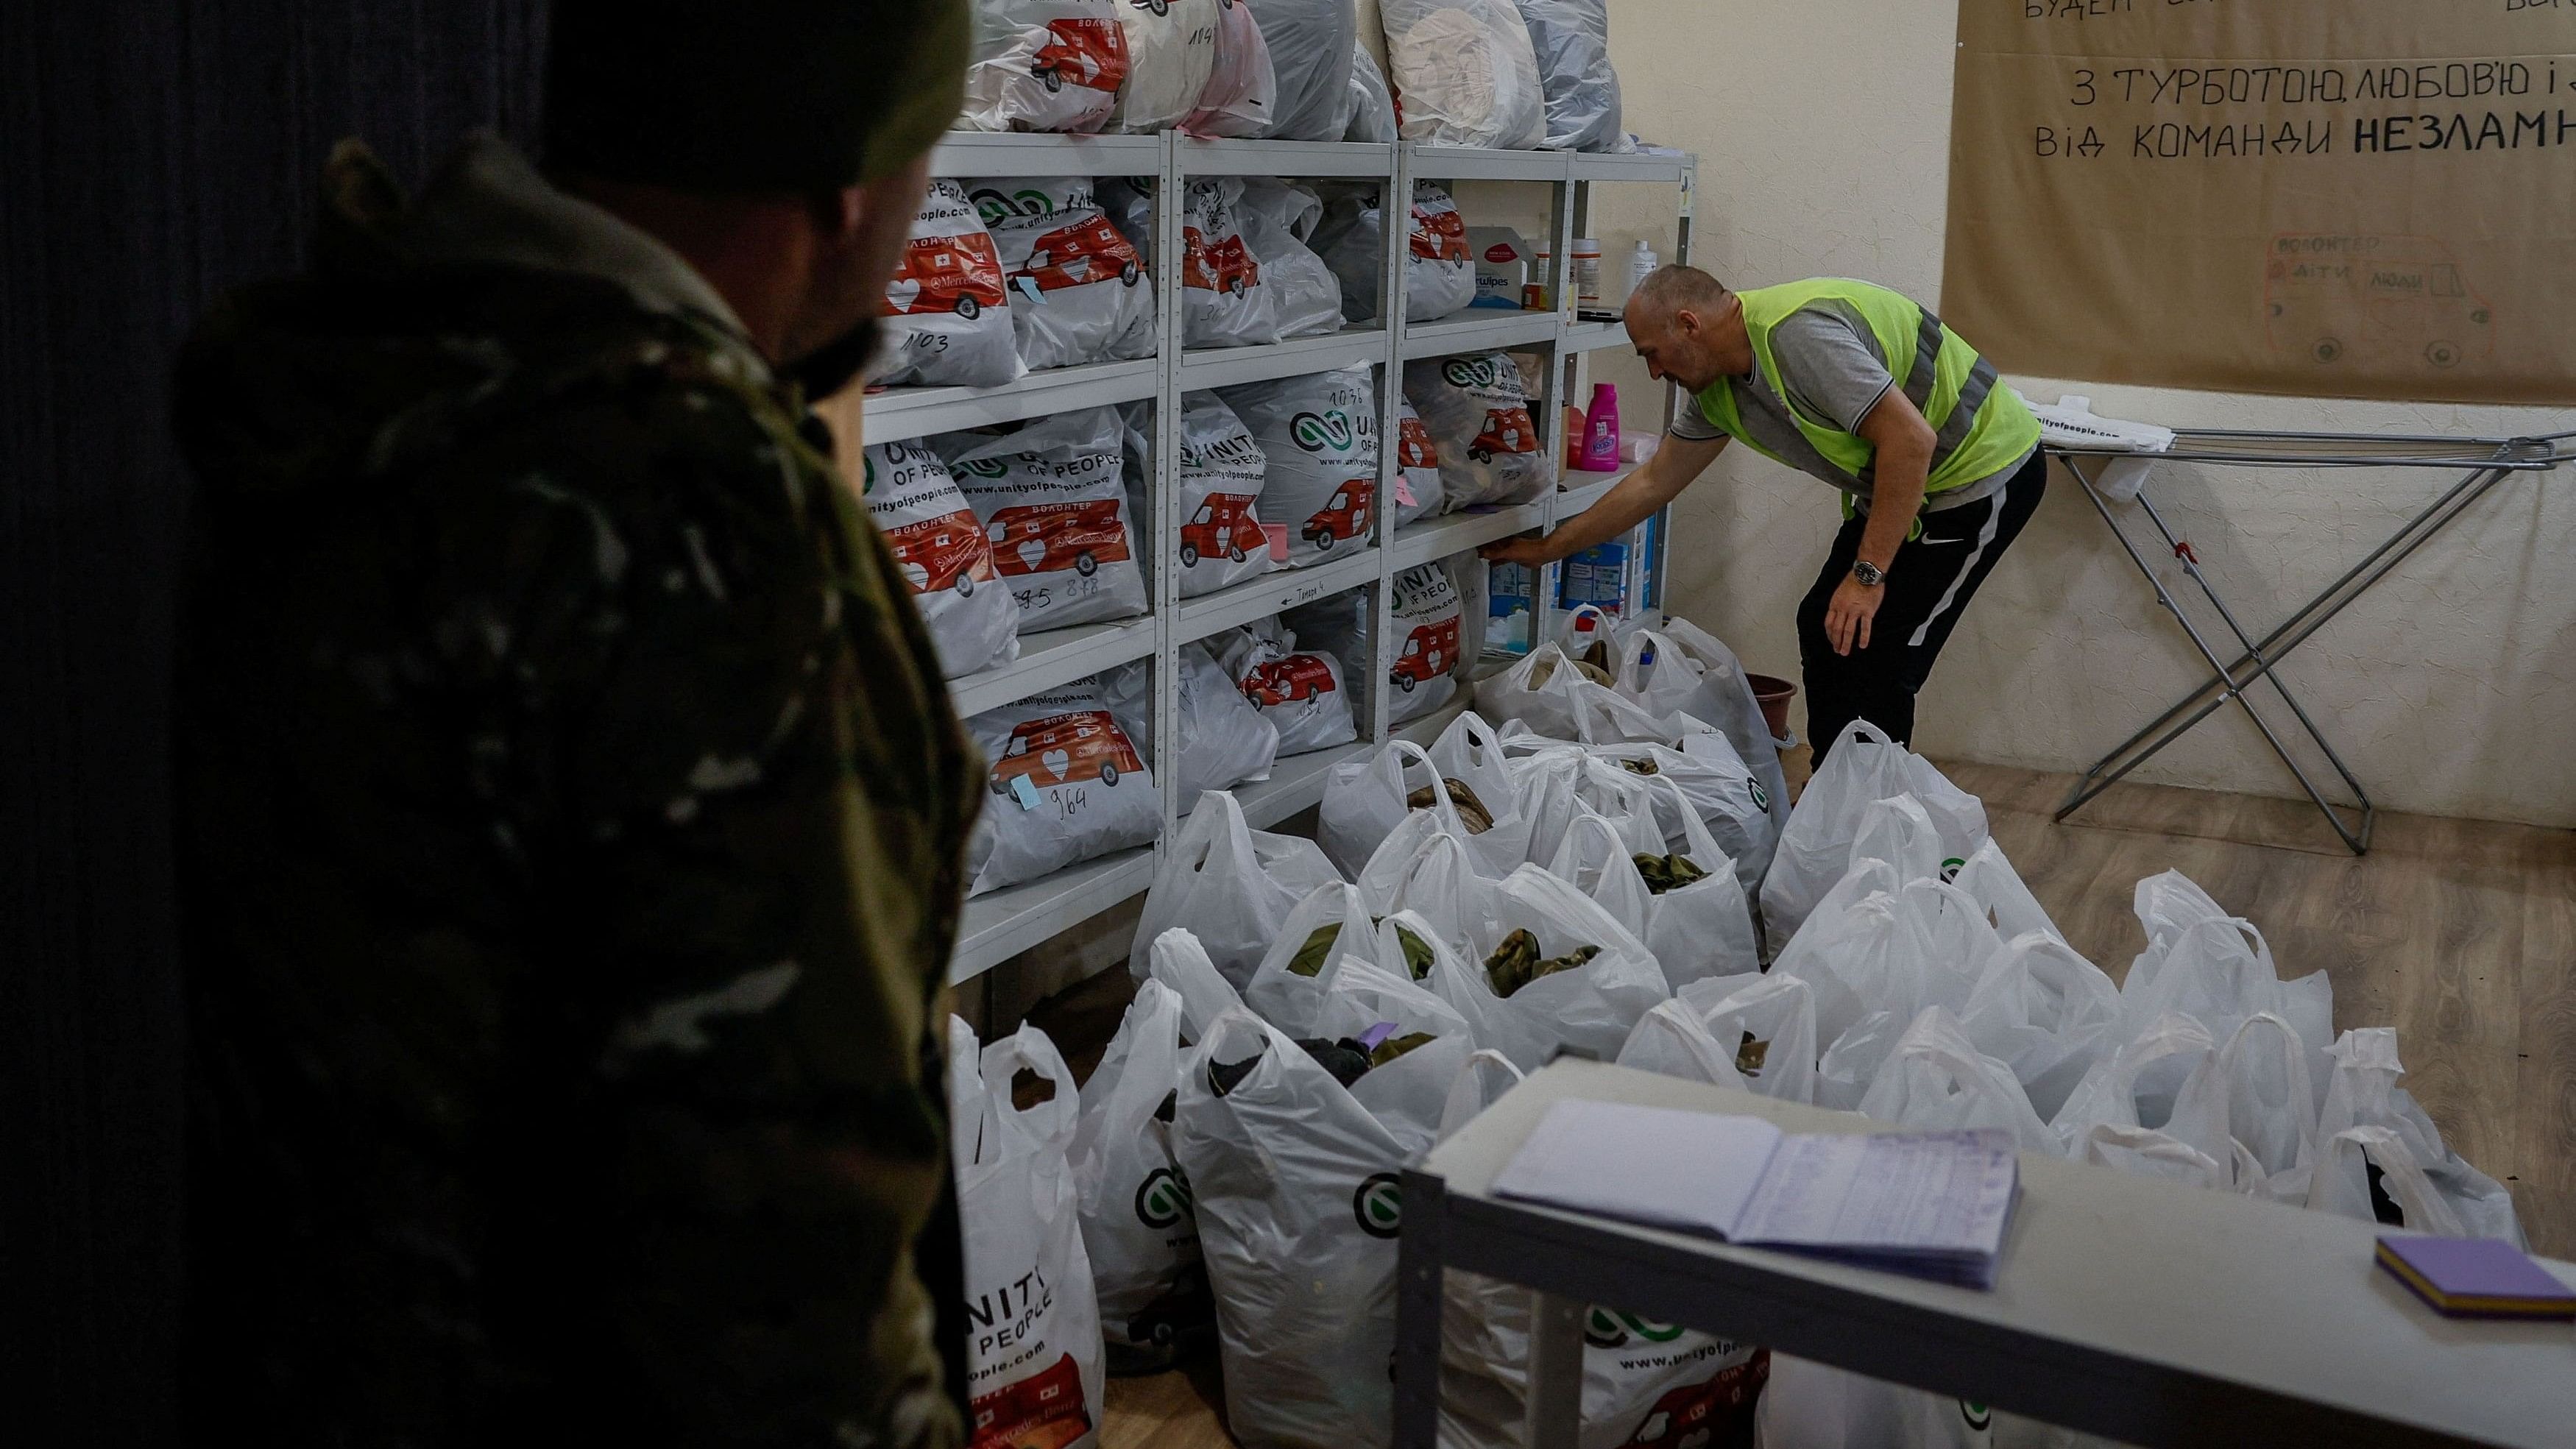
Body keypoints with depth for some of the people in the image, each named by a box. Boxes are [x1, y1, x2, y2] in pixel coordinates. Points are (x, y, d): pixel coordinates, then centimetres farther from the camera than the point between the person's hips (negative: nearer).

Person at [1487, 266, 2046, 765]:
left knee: (1873, 659, -12)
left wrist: (1868, 574, -27)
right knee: (1823, 629, 11)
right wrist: (1547, 550, 17)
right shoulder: (1719, 386, 2)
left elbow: (1911, 440, -31)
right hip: (1909, 483, 10)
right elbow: (1654, 482, 14)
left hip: (1986, 474, -10)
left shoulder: (1798, 334, -28)